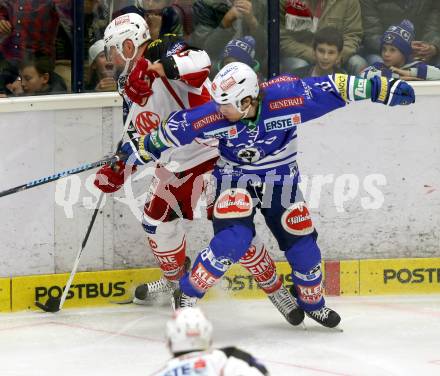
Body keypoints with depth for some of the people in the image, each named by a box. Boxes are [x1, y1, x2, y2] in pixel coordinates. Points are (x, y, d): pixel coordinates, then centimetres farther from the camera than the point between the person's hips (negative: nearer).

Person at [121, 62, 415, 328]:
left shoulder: (289, 98, -30)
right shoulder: (213, 116, -26)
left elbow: (335, 89, -24)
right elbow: (174, 130, -12)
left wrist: (381, 88, -24)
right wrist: (139, 150, -5)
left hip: (280, 180, 2)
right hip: (236, 181, -2)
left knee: (302, 243, 5)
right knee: (234, 239, -24)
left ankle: (312, 301, 33)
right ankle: (188, 294, -9)